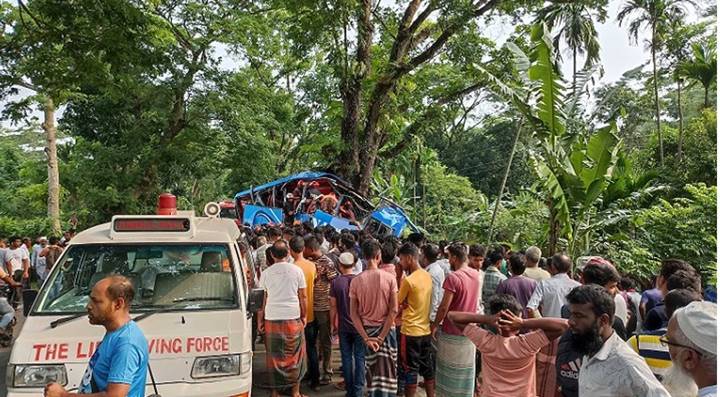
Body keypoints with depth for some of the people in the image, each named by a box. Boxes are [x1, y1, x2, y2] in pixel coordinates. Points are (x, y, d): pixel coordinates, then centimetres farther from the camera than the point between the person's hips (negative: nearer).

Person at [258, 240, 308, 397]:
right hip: (293, 318, 0)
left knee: (274, 356, 11)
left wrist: (260, 320, 12)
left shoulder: (266, 273, 1)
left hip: (272, 319, 1)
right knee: (295, 355, 12)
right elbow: (303, 297, 1)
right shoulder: (297, 270, -1)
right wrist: (304, 316, 12)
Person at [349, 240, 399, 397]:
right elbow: (394, 310, -14)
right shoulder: (389, 278, -11)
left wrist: (366, 338, -6)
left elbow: (353, 314, -8)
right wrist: (382, 336, -10)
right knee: (387, 370, 9)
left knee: (371, 369, 14)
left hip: (367, 329, 2)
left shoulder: (356, 281, -7)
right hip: (386, 329, -1)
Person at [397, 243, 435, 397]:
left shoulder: (408, 280, -19)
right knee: (428, 369, 15)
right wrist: (405, 305, 2)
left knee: (411, 370, 4)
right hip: (426, 329, 7)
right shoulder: (428, 276, 4)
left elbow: (397, 302, -6)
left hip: (411, 331, -7)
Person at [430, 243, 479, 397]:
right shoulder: (475, 275, -1)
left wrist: (435, 325, -8)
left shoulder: (453, 277, -23)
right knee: (465, 369, 18)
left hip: (452, 332, -6)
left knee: (450, 369, 9)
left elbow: (444, 307, -20)